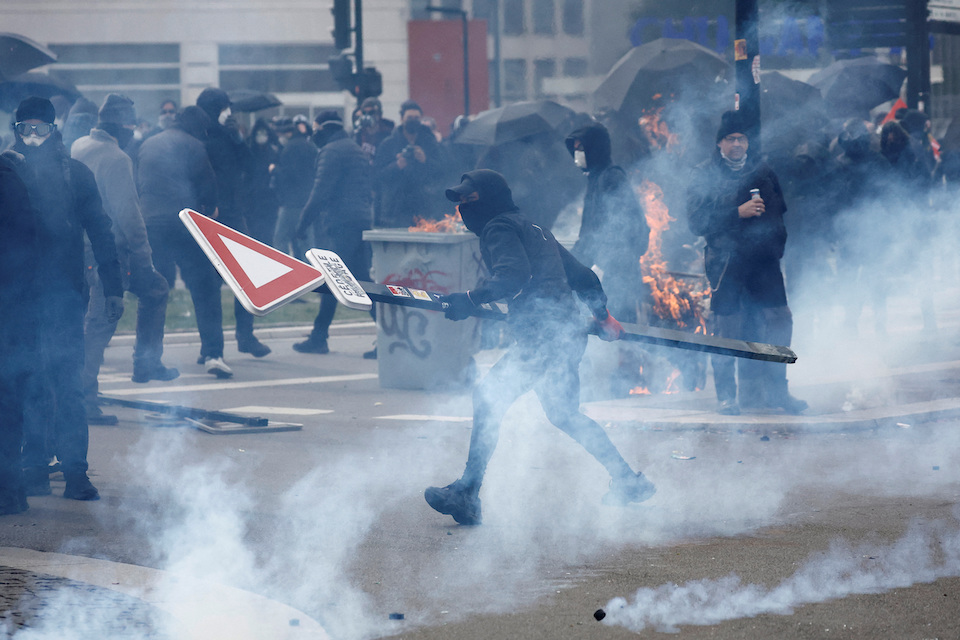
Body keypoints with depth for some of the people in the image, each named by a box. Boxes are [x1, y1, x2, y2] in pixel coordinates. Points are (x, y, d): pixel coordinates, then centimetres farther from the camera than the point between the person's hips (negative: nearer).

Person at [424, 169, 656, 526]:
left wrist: (470, 300, -25)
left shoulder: (499, 228, -2)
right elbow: (582, 276, 30)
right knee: (564, 415, 25)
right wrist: (601, 314, 41)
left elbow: (515, 275, -21)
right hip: (569, 333, 10)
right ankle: (629, 482, 30)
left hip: (543, 333, -10)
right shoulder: (535, 231, 26)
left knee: (489, 399, -14)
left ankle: (467, 494, -22)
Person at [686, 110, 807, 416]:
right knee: (726, 330, -4)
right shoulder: (705, 174, 0)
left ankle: (776, 391, 10)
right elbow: (697, 221, -9)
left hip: (763, 263, 4)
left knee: (779, 323, -1)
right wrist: (739, 213, -17)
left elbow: (779, 212, 22)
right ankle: (726, 396, 6)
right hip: (726, 262, -4)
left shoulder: (763, 172, 14)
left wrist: (777, 242, 7)